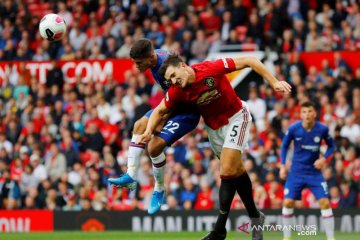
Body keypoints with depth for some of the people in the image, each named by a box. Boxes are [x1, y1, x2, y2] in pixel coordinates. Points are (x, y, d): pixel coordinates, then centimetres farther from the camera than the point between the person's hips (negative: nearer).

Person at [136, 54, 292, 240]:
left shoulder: (211, 69, -28)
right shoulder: (176, 92, -14)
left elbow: (249, 61, -22)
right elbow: (160, 111, 3)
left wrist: (274, 83, -23)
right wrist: (148, 131, -15)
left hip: (236, 117, -5)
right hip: (214, 127, 5)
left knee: (227, 171, -15)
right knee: (236, 172, 8)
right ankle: (255, 218, 25)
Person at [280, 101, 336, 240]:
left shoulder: (323, 129, -12)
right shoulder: (294, 129, -12)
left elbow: (331, 146, 5)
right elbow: (284, 146, 5)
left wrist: (324, 158, -13)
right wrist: (283, 165, -3)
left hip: (314, 171, 0)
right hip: (297, 171, 0)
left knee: (325, 203, -10)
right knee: (288, 202, -6)